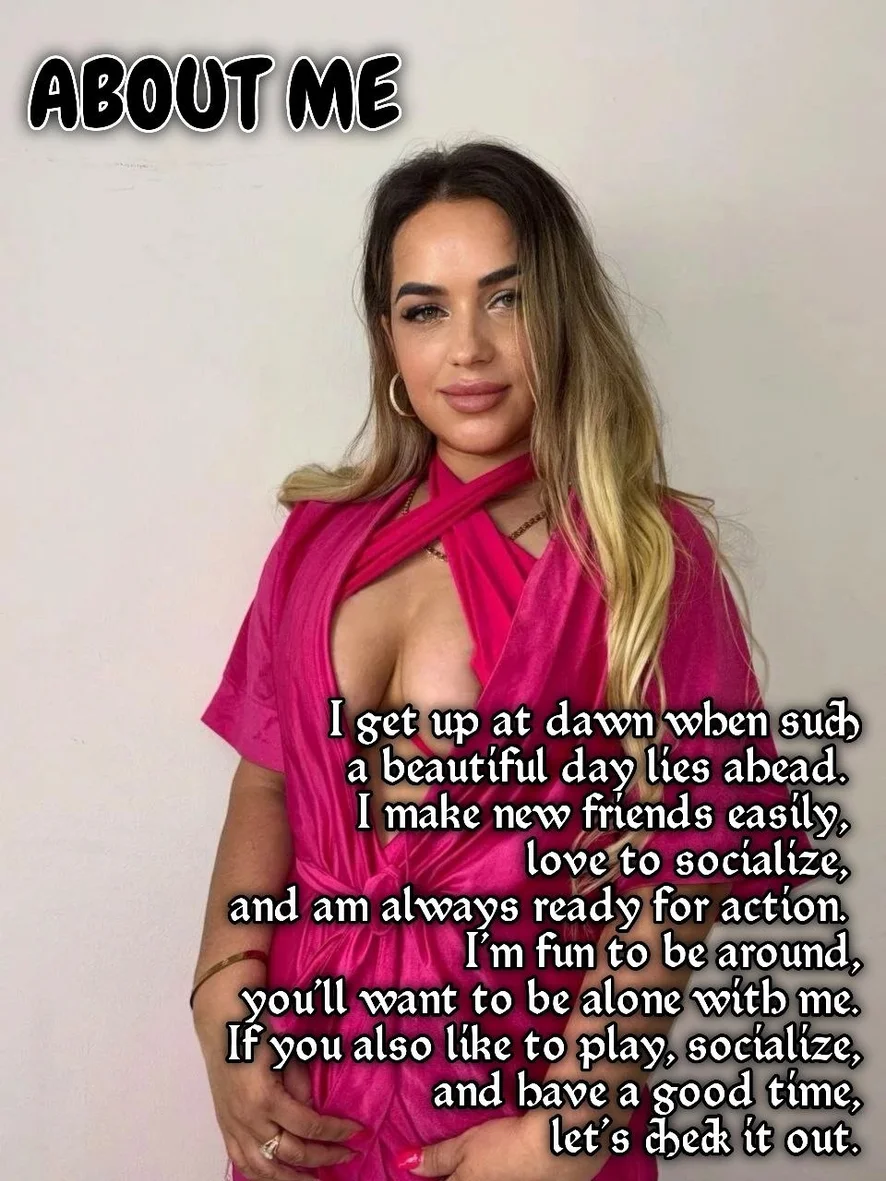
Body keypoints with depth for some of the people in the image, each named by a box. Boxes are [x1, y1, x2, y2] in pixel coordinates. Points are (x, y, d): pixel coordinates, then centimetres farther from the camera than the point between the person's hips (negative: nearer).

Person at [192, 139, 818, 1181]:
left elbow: (677, 870, -11)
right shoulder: (324, 535, 0)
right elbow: (265, 786, 2)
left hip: (520, 1065, -3)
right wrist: (224, 1011, -9)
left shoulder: (647, 554, -11)